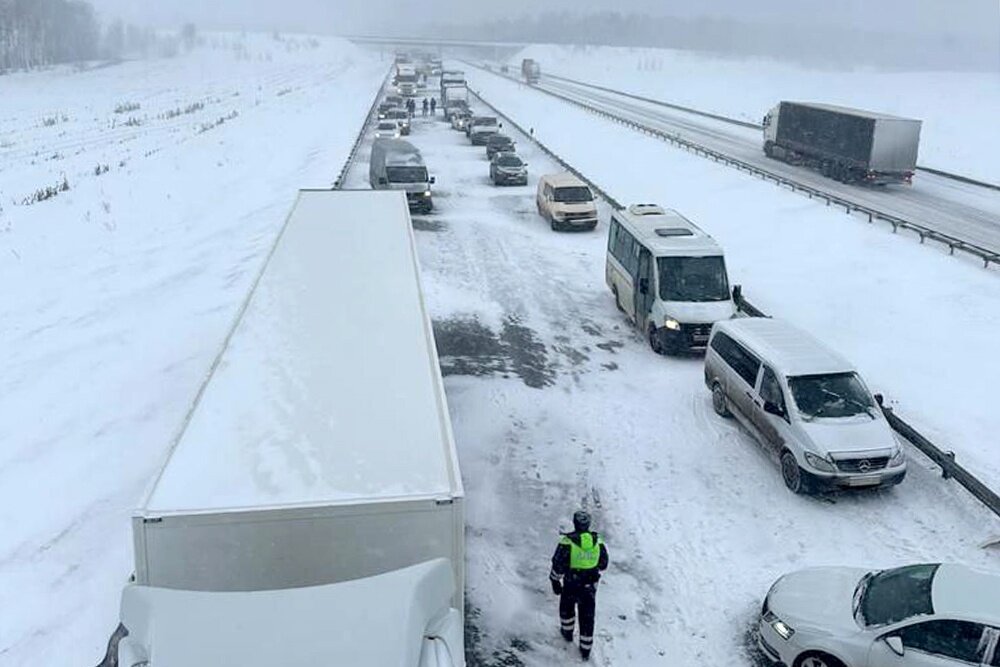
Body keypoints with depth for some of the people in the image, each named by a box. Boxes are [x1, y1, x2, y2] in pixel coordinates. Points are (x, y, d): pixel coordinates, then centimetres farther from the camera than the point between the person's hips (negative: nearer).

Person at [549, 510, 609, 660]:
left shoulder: (567, 542, -21)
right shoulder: (598, 542, -10)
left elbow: (558, 565, -15)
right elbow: (603, 564, 4)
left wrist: (555, 581, 0)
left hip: (571, 585, -2)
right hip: (590, 586, 2)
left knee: (567, 607, 27)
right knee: (587, 617, 15)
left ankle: (567, 632, 48)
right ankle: (585, 649, 22)